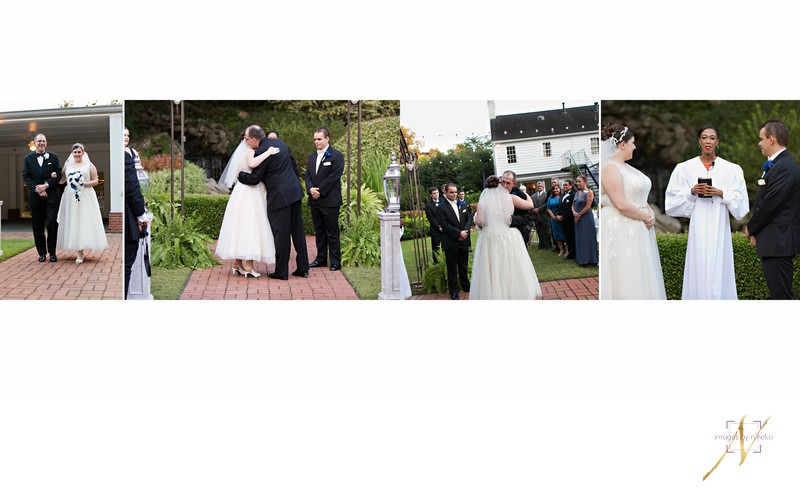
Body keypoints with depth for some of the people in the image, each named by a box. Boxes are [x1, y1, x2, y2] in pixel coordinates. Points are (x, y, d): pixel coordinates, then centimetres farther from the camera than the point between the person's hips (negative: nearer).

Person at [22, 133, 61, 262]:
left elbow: (59, 174, -1)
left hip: (51, 196, -2)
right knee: (37, 226, 4)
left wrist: (46, 185, -14)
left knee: (52, 224, -7)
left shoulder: (53, 157, 6)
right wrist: (37, 188, -11)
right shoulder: (28, 158, 9)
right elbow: (25, 176, 2)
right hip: (35, 197, 2)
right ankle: (42, 253, 11)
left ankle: (52, 252, 2)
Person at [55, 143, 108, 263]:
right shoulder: (67, 165, 12)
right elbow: (61, 180, 14)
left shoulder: (89, 165, 4)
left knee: (85, 222, -7)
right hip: (71, 198, 3)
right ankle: (80, 252, 4)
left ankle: (81, 252, -3)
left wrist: (83, 184, -13)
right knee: (73, 223, -1)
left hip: (86, 198, -3)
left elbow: (95, 181, 1)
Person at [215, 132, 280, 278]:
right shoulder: (250, 151, -10)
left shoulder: (245, 151, 19)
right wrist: (268, 152, -27)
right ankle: (247, 265, -10)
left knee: (242, 227, 10)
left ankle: (238, 263, 13)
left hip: (245, 194, 10)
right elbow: (252, 164, -32)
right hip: (249, 194, -10)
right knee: (249, 227, -9)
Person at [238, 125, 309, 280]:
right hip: (295, 191, 8)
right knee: (298, 231, 12)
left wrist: (239, 174, 8)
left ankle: (281, 272, 5)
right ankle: (302, 268, 16)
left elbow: (254, 179, -8)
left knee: (281, 234, -1)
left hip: (279, 196, -8)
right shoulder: (279, 142, 11)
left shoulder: (261, 152, -14)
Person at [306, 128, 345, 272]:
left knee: (332, 232, -3)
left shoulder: (336, 156, -5)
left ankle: (335, 261, 2)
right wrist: (310, 189, -9)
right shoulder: (312, 157, 16)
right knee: (319, 231, 12)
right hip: (314, 200, 6)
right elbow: (307, 176, 11)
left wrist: (320, 191, -15)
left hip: (330, 200, -6)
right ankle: (321, 258, 20)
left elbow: (334, 176, -13)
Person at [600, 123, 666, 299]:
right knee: (624, 277, -6)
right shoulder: (610, 168, -15)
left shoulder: (625, 166, 14)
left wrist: (650, 212, 0)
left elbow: (639, 195, 18)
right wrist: (645, 217, -10)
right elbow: (621, 204, -22)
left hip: (636, 230, 10)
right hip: (620, 230, -10)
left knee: (638, 276, 11)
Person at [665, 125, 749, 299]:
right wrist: (691, 192, -11)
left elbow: (740, 200, 3)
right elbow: (672, 199, 5)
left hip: (719, 227, 0)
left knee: (719, 269, -1)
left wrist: (721, 194, -12)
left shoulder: (731, 169, 3)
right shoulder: (685, 168, 3)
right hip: (698, 226, 0)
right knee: (699, 270, -1)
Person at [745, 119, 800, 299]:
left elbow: (770, 204, -19)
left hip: (778, 242, -10)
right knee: (778, 293, 14)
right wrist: (755, 229, 7)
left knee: (782, 295, -8)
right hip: (776, 243, 10)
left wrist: (751, 228, -5)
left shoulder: (784, 168, -18)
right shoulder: (778, 164, 15)